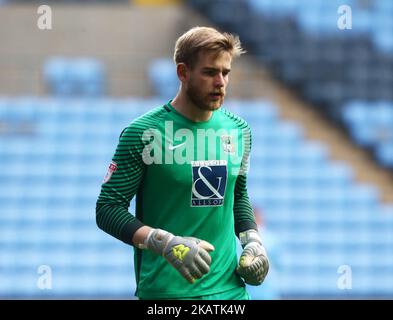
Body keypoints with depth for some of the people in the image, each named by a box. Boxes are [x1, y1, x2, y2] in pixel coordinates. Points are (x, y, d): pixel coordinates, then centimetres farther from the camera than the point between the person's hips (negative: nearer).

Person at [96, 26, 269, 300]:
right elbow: (107, 209, -10)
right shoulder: (143, 133, -9)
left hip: (230, 287, 5)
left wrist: (252, 239, 5)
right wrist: (165, 243, -23)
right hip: (165, 290, -5)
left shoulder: (239, 131, 7)